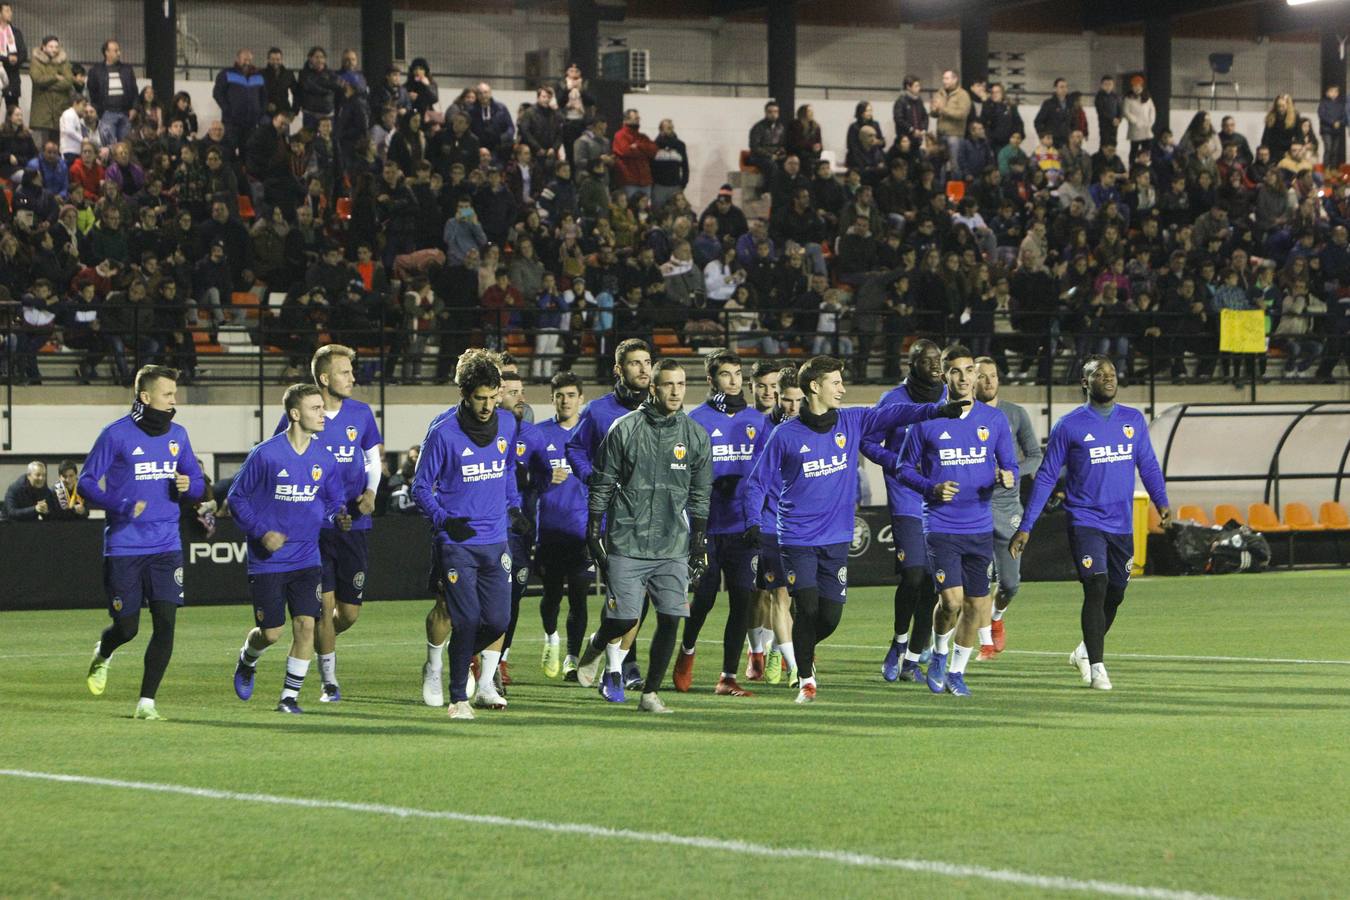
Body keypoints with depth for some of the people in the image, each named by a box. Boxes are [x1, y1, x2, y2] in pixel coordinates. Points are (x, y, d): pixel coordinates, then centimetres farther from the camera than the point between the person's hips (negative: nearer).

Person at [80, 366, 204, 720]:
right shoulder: (116, 435, -7)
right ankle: (102, 654, 36)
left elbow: (197, 483, 18)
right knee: (127, 628, 0)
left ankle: (146, 702, -2)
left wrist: (189, 485, -7)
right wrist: (121, 506, -21)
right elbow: (86, 483, -6)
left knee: (166, 622, -10)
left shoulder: (177, 435, 8)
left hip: (165, 545, 4)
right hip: (123, 546, -4)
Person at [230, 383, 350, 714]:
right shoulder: (266, 455, -11)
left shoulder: (324, 458, 2)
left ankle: (290, 696, 3)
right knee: (271, 632, 0)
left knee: (305, 625, -9)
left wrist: (339, 516, -10)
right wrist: (261, 531, -15)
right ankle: (247, 661, 35)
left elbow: (332, 501, 13)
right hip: (267, 560, -3)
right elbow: (236, 498, -3)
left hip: (306, 559, 3)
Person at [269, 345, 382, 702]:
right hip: (313, 525, -3)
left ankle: (320, 640, 35)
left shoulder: (361, 414, 4)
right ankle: (329, 682, 6)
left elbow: (373, 459, 17)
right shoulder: (296, 417, -5)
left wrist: (371, 492, -2)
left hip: (353, 523, 3)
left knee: (350, 612, 2)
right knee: (324, 604, -6)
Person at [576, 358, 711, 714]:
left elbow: (700, 495, 13)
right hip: (626, 545, -3)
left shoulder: (695, 436, 7)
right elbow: (602, 486, 3)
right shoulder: (624, 430, -2)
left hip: (673, 547, 3)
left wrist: (699, 544, 9)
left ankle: (650, 693, 7)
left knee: (670, 620, -6)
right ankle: (597, 647, 29)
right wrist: (593, 534, 0)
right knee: (625, 620, -5)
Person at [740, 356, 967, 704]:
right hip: (797, 540, -3)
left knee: (830, 616, 0)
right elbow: (759, 482, 1)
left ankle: (804, 647, 33)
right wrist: (752, 523, -12)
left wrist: (938, 410, -19)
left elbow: (893, 414, -5)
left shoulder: (851, 422, 5)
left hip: (836, 540, 3)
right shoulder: (786, 434, -4)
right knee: (807, 607, -12)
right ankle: (806, 681, 5)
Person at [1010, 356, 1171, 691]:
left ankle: (1084, 652, 34)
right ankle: (1096, 667, -9)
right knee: (1097, 588, -16)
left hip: (1122, 525, 4)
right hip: (1085, 521, -4)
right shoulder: (1070, 426, -4)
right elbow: (1046, 477, 0)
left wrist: (1161, 501, -7)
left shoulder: (1133, 420, 7)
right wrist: (1026, 527, -4)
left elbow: (1148, 464, 12)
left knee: (1115, 595, 11)